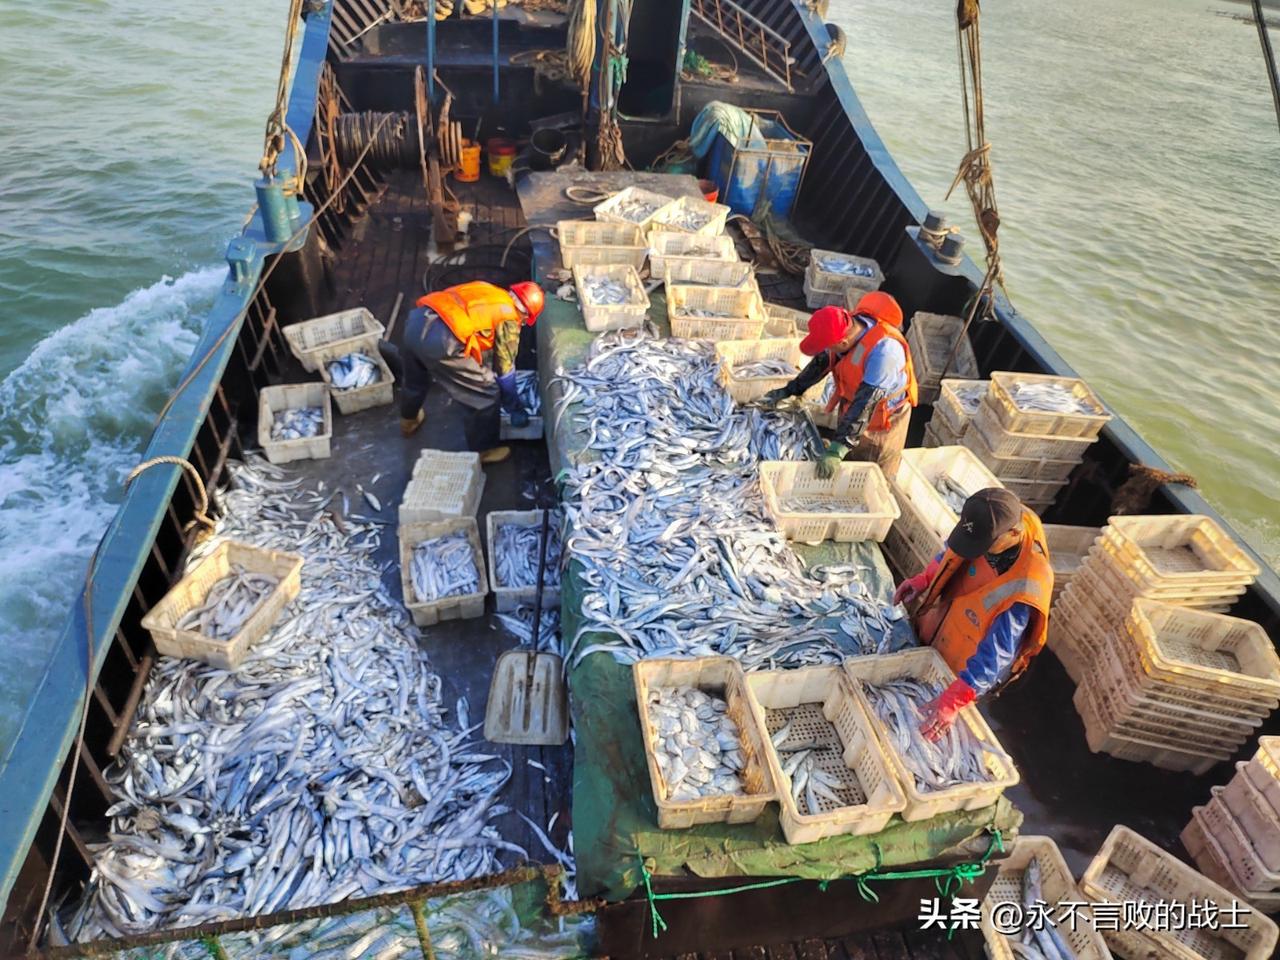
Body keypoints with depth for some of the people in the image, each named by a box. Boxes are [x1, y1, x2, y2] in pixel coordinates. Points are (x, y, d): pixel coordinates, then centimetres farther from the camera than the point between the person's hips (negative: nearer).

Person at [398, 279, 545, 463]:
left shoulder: (487, 292, 27)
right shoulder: (509, 319, 6)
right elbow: (505, 370, 11)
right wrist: (515, 409, 24)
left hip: (416, 321, 9)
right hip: (440, 340, -9)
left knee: (416, 380, 37)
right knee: (486, 393, 10)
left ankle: (409, 421, 64)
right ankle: (482, 450, 26)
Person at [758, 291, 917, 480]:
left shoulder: (883, 348, -39)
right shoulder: (844, 327, -18)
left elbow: (865, 404, -39)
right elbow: (821, 362, 2)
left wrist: (836, 450, -40)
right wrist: (789, 390, 5)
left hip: (884, 417, -6)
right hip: (851, 410, 6)